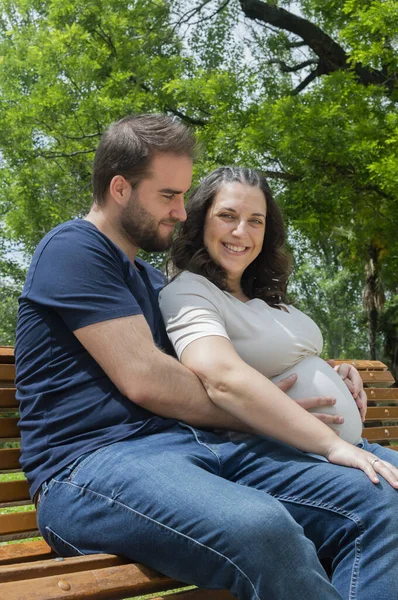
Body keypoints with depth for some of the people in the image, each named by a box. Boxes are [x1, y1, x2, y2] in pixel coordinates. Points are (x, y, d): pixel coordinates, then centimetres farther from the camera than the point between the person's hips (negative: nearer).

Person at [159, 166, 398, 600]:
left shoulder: (263, 296, 23)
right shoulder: (187, 291, -6)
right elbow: (224, 379, -23)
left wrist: (340, 377, 10)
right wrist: (333, 445, -25)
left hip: (334, 441, 9)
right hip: (250, 450, -9)